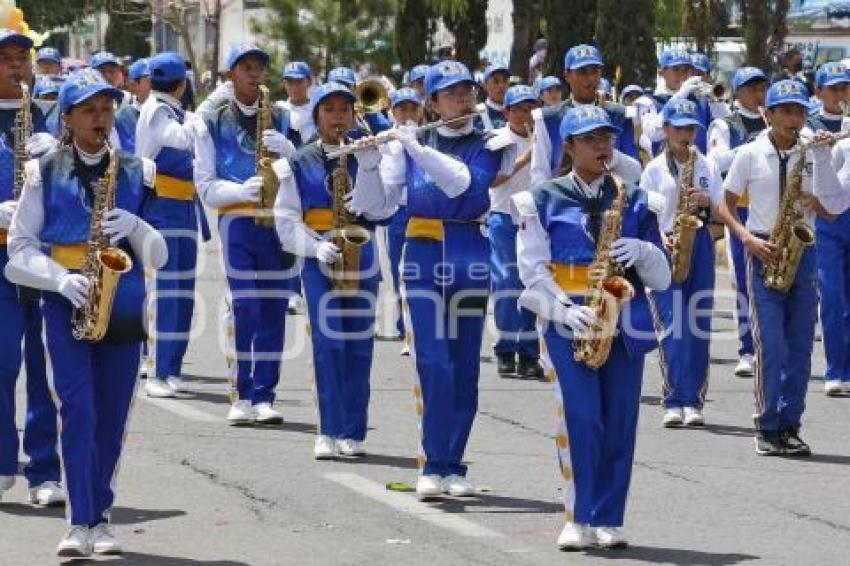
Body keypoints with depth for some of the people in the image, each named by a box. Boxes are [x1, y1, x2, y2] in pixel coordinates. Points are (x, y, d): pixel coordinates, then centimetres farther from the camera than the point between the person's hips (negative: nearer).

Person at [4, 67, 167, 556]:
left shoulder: (136, 173, 10)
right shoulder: (46, 173, 4)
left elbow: (158, 256, 11)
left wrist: (135, 227, -10)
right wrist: (62, 279, -15)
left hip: (123, 309, 2)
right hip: (67, 308, -2)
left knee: (111, 419, 5)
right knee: (79, 411, -13)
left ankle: (100, 520, 16)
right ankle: (81, 524, -11)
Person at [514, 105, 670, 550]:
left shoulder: (632, 200, 12)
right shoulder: (544, 201, 5)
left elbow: (661, 278, 11)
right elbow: (534, 271, -1)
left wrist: (642, 251, -11)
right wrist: (566, 312, -16)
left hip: (624, 324, 3)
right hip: (567, 324, -3)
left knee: (619, 422, 1)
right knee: (580, 418, -14)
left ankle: (607, 521, 9)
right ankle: (579, 520, -6)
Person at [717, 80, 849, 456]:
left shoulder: (812, 155, 7)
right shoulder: (750, 155, 0)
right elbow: (726, 207, 3)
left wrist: (811, 200, -14)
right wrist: (749, 240, -11)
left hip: (802, 255, 3)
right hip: (764, 253, -3)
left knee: (800, 347, 2)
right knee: (771, 346, -10)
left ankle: (789, 427, 9)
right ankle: (767, 428, -5)